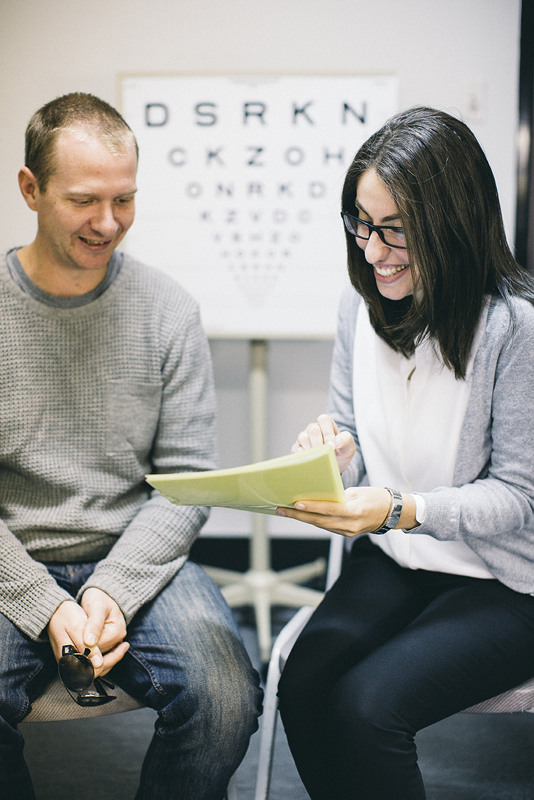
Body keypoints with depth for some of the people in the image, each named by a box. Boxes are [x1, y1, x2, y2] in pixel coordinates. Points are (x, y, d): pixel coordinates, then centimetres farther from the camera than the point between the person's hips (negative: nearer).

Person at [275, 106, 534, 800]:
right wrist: (333, 455, -15)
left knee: (366, 703, -25)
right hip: (393, 561, 5)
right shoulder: (362, 305, 1)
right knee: (302, 685, -20)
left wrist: (403, 509, -29)